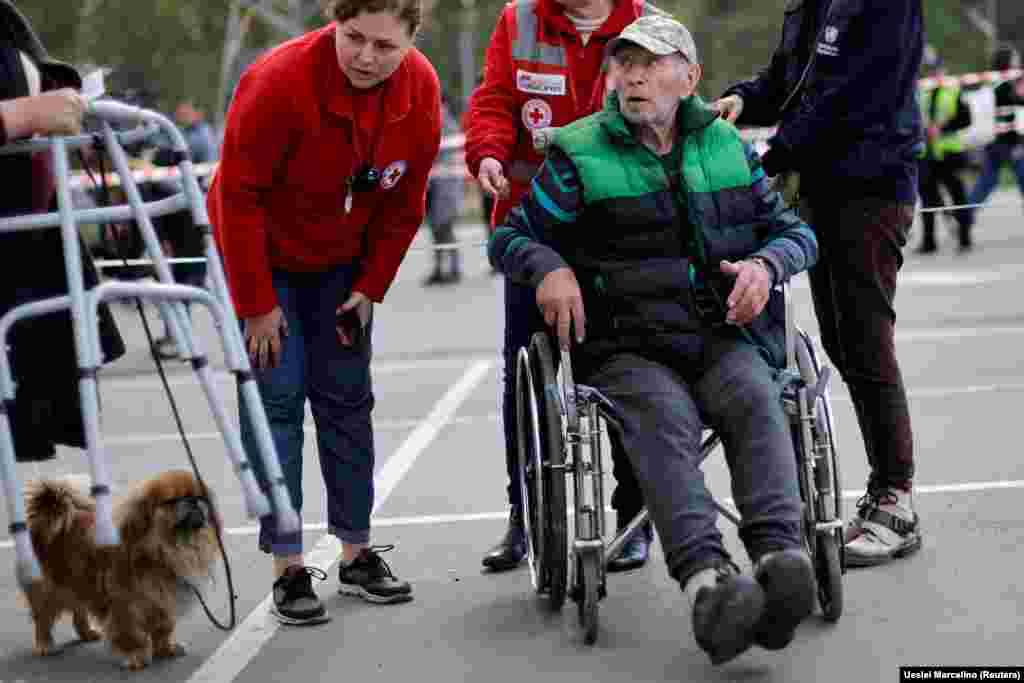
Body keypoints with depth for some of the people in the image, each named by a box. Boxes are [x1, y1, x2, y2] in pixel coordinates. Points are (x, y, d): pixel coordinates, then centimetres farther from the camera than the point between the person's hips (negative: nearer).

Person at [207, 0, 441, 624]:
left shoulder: (421, 90, -16)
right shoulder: (280, 82, -29)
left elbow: (404, 204, -3)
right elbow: (239, 198, -23)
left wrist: (370, 287, -4)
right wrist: (257, 304, -20)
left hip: (342, 262, 4)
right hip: (263, 255, -4)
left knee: (347, 398, 6)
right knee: (277, 398, -8)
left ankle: (357, 552, 15)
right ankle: (289, 567, -3)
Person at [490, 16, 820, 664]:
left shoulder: (727, 145, 16)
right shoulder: (580, 155, 8)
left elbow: (794, 229, 23)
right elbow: (510, 235, 14)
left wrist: (766, 264, -1)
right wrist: (549, 267, -9)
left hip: (724, 338, 3)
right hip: (626, 349, -2)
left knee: (755, 402, -32)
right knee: (665, 420, -35)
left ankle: (781, 559, -50)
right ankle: (707, 581, -55)